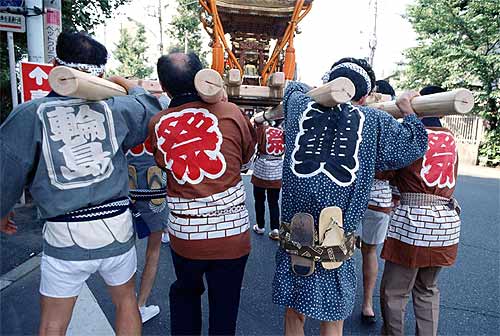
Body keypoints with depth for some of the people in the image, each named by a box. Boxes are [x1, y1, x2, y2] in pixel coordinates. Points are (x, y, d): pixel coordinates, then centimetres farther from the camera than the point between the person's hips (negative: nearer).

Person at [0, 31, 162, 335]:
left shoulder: (29, 115, -8)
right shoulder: (115, 108, -5)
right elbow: (154, 110, 12)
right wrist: (125, 84, 25)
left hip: (64, 237, -1)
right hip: (117, 230, 2)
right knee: (126, 302, 26)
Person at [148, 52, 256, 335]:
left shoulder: (157, 124, -6)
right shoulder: (230, 112, -9)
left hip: (183, 233, 2)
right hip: (232, 231, -1)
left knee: (185, 293, 29)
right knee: (225, 307, 17)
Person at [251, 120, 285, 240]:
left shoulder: (261, 128, -11)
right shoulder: (283, 131, -2)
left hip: (261, 171, -2)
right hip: (277, 173, 2)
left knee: (259, 200, 14)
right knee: (274, 202, 9)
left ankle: (260, 226, 24)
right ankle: (275, 229, 2)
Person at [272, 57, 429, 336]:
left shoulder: (300, 106, 1)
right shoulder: (374, 123, -4)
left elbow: (294, 87, 24)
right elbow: (414, 146, 9)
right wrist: (408, 111, 23)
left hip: (293, 240, 1)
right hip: (336, 254, -1)